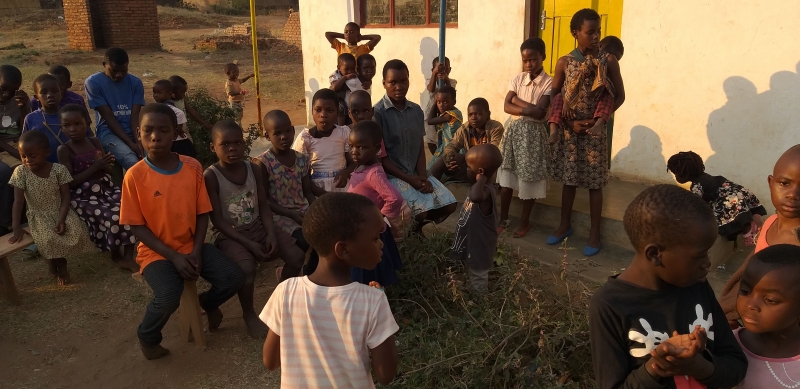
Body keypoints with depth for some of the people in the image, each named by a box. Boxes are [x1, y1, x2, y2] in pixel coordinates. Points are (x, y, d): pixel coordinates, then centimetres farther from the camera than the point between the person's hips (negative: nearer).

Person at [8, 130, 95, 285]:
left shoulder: (59, 170, -9)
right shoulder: (20, 172, -9)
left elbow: (65, 197, -9)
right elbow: (18, 201, -11)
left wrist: (61, 220, -23)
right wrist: (16, 227, -20)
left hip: (60, 212, 1)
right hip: (38, 216, -1)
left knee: (75, 231, -29)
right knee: (49, 238, -31)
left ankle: (56, 262, 1)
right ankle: (60, 265, 2)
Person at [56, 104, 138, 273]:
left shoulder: (95, 142, 7)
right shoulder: (64, 150, -6)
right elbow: (69, 182, -12)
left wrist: (106, 165, -12)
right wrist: (95, 167, -17)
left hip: (105, 187, 5)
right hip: (82, 196, -5)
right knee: (113, 217, -28)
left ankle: (128, 256, -13)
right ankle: (116, 254, -2)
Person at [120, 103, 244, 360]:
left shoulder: (193, 167, -4)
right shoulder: (135, 175, -12)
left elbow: (202, 214, 1)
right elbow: (137, 226, -9)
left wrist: (196, 251, -12)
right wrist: (173, 256, -17)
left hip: (192, 246, 3)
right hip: (156, 252, -3)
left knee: (234, 278, -16)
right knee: (169, 296, -30)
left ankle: (207, 303, 21)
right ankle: (147, 337, 6)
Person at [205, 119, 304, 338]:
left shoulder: (254, 169, 1)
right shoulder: (210, 176, -13)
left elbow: (264, 207, 4)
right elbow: (218, 220, -14)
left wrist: (271, 233, -14)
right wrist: (248, 244, -20)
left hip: (258, 228, 5)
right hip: (230, 235, -5)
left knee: (297, 256, -11)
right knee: (247, 268, -32)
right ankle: (249, 314, -2)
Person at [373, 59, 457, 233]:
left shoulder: (417, 111, 7)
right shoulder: (378, 113, -11)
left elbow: (421, 149, 8)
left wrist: (422, 177, -9)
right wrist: (409, 179, -16)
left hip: (416, 173, 6)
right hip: (391, 175, -6)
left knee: (449, 205, -5)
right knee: (421, 210, -24)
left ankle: (417, 226, 21)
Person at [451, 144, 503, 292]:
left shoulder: (486, 191, -35)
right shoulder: (481, 188, -3)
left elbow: (476, 196, -60)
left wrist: (481, 179, -46)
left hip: (480, 247, -10)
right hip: (474, 244, 10)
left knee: (478, 282, 14)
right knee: (475, 278, 31)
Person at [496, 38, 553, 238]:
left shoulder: (549, 83, -7)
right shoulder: (517, 79, 5)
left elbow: (540, 111, -18)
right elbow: (506, 106, -5)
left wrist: (518, 101, -10)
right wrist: (527, 110, -18)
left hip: (534, 133, -4)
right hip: (514, 130, 4)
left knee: (529, 178, 4)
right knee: (506, 176, 6)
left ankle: (524, 221, 19)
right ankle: (503, 219, 18)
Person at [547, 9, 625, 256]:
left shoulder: (609, 62, -4)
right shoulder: (564, 62, -1)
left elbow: (620, 96, 0)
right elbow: (553, 97, 3)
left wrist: (598, 119, -12)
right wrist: (570, 122, -9)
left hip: (595, 130, -1)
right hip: (569, 129, 2)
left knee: (594, 182, 5)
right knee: (568, 179, 12)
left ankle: (595, 233, 16)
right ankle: (565, 224, 28)